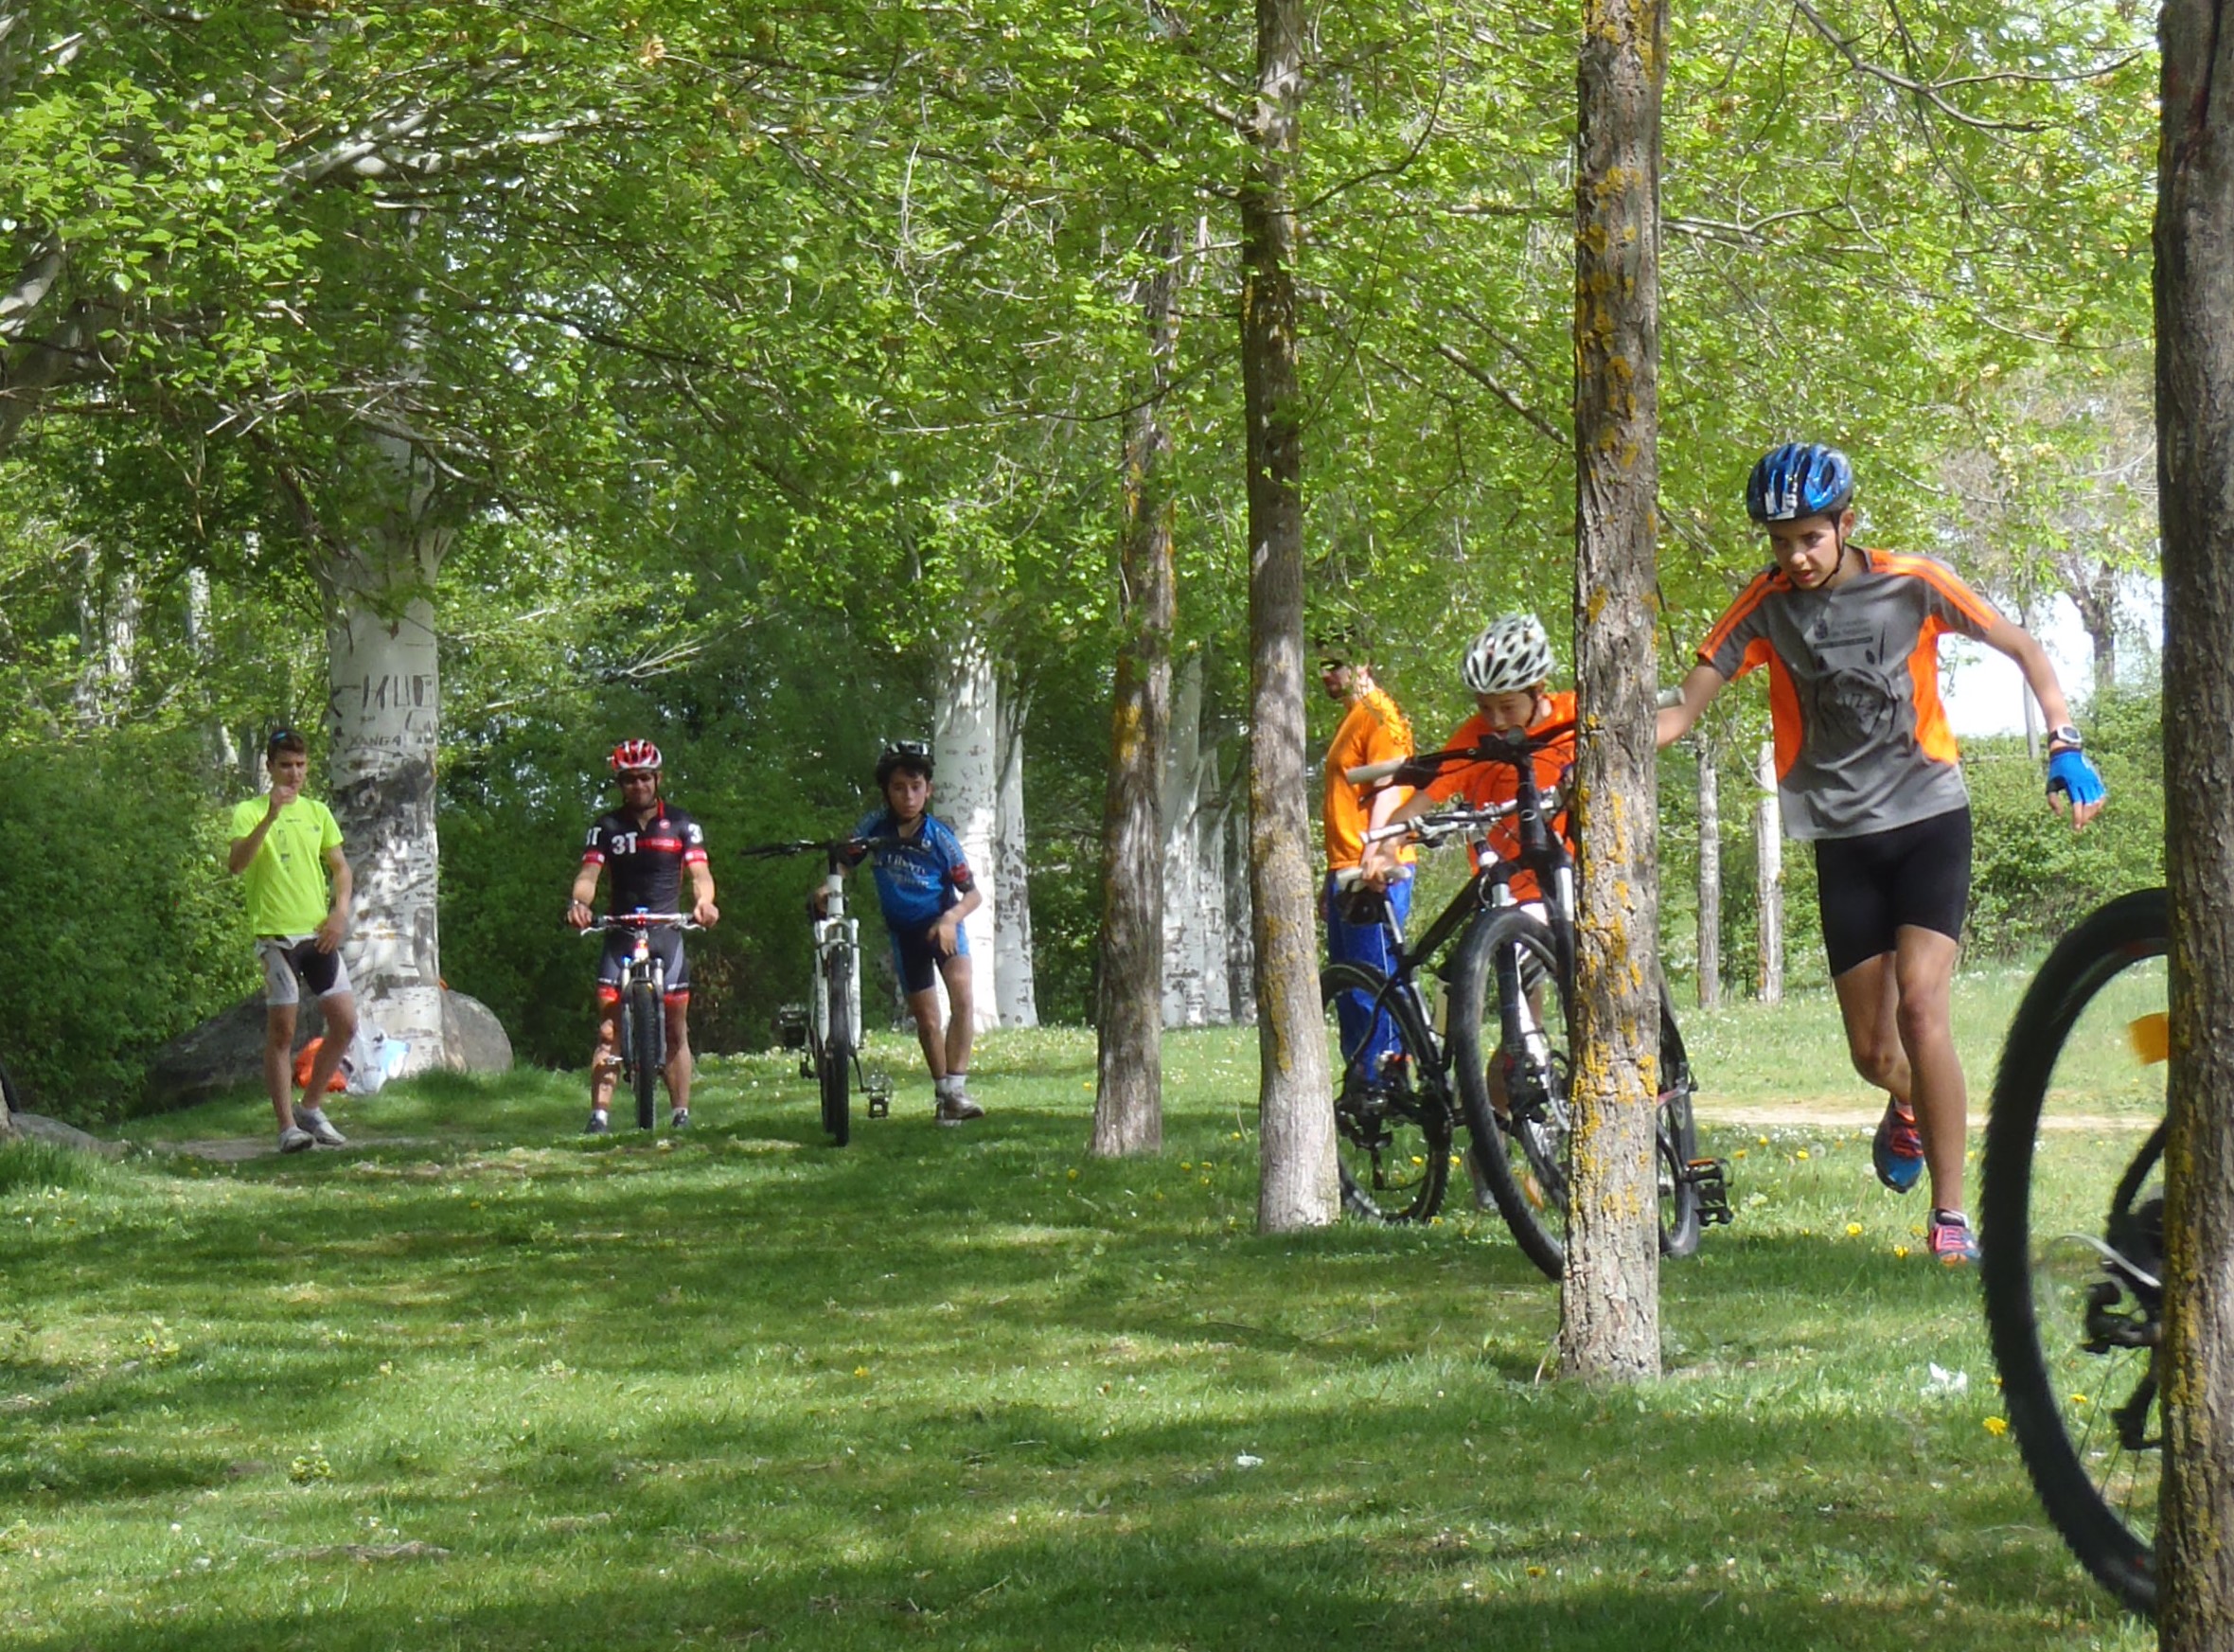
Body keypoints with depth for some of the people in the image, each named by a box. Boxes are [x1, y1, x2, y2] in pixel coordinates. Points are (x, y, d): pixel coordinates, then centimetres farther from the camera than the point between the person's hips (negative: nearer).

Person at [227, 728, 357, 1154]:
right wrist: (271, 815, -28)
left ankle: (309, 1107, 15)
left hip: (318, 933, 5)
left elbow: (340, 868, 20)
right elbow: (236, 865, -18)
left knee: (345, 1022, 0)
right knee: (281, 1030, -4)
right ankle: (287, 1126, -1)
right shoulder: (250, 812, -2)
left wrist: (340, 912, 2)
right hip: (276, 934, -5)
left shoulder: (318, 812, 14)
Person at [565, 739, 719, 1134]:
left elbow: (700, 872, -7)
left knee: (676, 1029, 3)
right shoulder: (607, 827, 4)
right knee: (609, 1030, -8)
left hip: (667, 934, 0)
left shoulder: (681, 824, 4)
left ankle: (681, 1115, 6)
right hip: (621, 934, 0)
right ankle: (599, 1115, -11)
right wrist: (578, 902, -30)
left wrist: (704, 902, -29)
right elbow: (589, 872, -8)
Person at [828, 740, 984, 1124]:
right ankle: (942, 1094, 25)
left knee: (962, 999, -25)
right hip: (904, 931, 2)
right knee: (926, 1020, 8)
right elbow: (845, 862, -5)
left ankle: (956, 1089, -25)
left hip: (942, 924, -2)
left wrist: (951, 917, -34)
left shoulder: (939, 836, -20)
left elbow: (973, 894, -15)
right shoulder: (875, 826, -16)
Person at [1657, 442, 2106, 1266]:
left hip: (1929, 819, -2)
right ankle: (1911, 1109, 42)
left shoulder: (1911, 584, -9)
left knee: (1920, 1006, -20)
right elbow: (1685, 708, -8)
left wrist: (2064, 744, -15)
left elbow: (2025, 650, -1)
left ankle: (1951, 1213, -14)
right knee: (1870, 1049, 4)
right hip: (1843, 839, 3)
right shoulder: (1768, 604, -4)